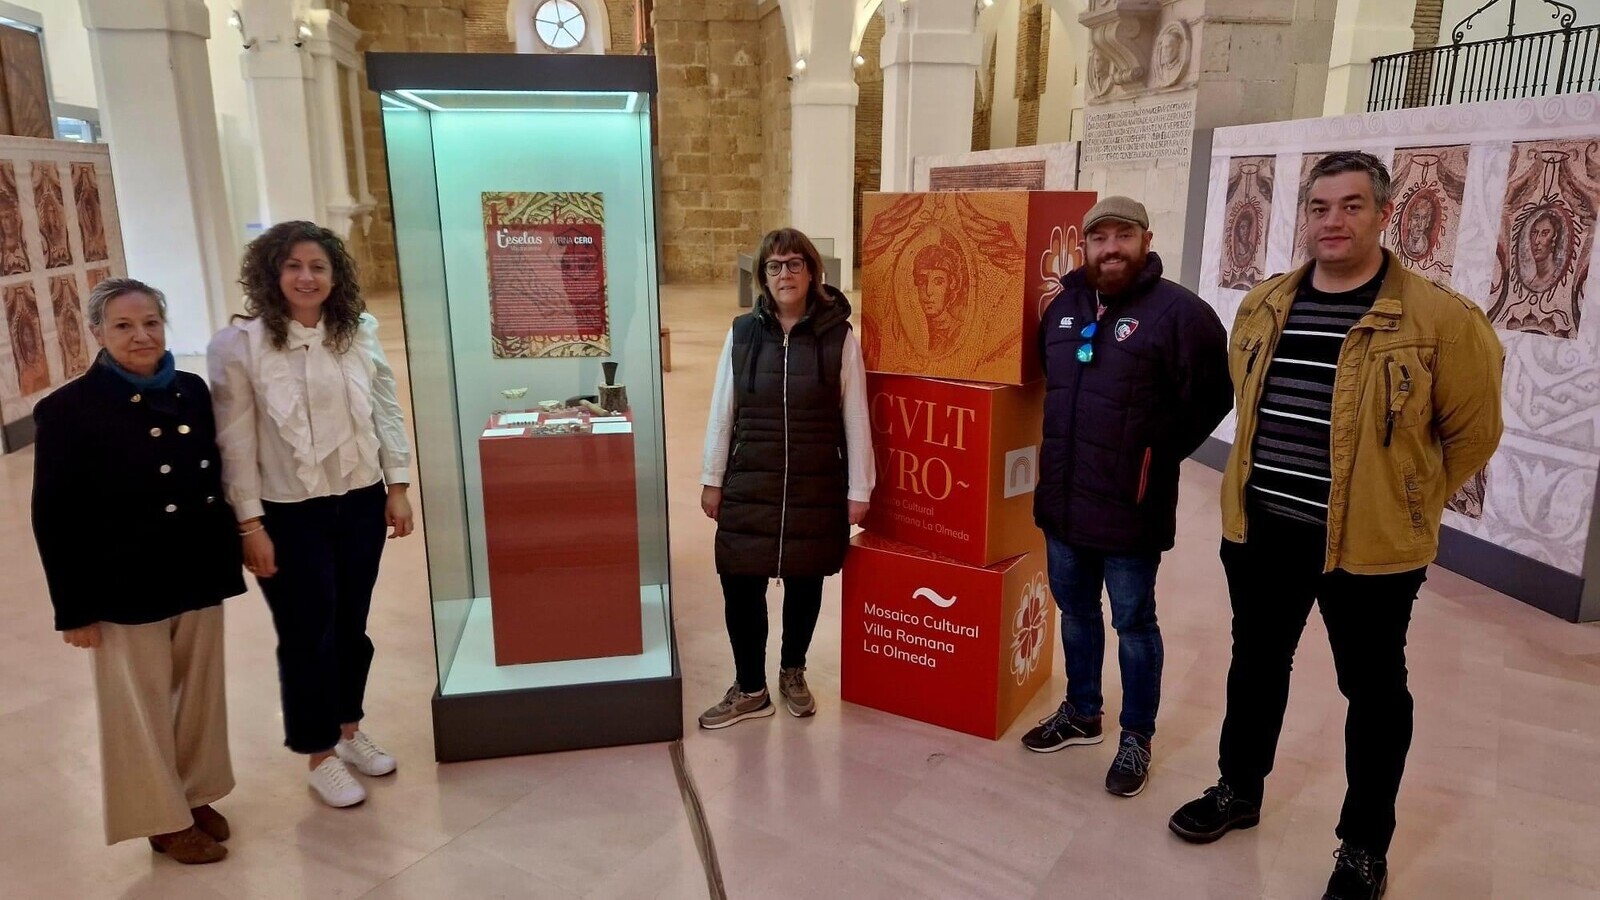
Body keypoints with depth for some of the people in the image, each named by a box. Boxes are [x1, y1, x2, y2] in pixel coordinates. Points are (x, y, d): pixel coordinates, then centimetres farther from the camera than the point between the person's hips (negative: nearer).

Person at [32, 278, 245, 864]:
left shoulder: (192, 391, 1)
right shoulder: (68, 409, -11)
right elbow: (53, 518, -10)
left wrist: (228, 560, 10)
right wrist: (74, 607, -10)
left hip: (199, 576, 4)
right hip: (128, 588, -4)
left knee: (200, 695, 17)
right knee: (142, 708, 12)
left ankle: (197, 796, 38)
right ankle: (165, 820, 29)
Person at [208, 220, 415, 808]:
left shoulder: (359, 333, 0)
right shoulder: (239, 345, -10)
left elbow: (387, 411, 5)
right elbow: (236, 441, -9)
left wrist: (397, 486, 2)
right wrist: (250, 523, -10)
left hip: (360, 502, 3)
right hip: (288, 513, -3)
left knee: (352, 625, 16)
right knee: (307, 633, 8)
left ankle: (349, 729, 38)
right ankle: (321, 755, 26)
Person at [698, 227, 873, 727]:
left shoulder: (839, 336, -5)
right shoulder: (742, 333, 0)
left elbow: (855, 417, -3)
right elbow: (722, 412, 4)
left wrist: (859, 489, -3)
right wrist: (712, 479, 4)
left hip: (817, 487, -1)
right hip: (750, 485, 1)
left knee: (804, 584, 13)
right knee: (740, 585, 1)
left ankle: (793, 673, 37)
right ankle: (750, 690, 20)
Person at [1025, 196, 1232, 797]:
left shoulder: (1178, 311, -11)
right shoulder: (1063, 307, 8)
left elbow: (1210, 396, -11)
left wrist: (1158, 454, -9)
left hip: (1130, 508, -6)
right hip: (1062, 499, 6)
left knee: (1133, 623, 9)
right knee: (1075, 612, 19)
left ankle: (1136, 738, 25)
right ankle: (1081, 715, 38)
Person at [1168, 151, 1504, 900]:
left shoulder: (1437, 318, -12)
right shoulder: (1263, 306, 3)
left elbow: (1474, 429, -2)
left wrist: (1409, 501, 4)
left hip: (1369, 540, -4)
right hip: (1261, 529, 5)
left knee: (1372, 690, 11)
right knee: (1256, 664, 18)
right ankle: (1238, 789, 39)